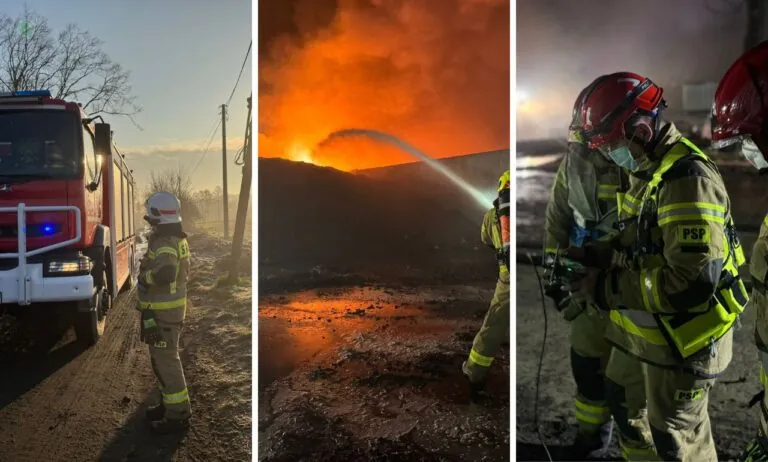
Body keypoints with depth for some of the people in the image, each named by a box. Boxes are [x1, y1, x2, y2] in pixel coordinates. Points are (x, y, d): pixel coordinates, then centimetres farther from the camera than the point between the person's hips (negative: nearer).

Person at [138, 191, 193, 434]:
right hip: (171, 306, 10)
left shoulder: (164, 243, -22)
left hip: (162, 311, -10)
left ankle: (178, 414, 5)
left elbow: (165, 273, -41)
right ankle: (170, 403, 31)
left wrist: (144, 275, -23)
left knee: (166, 361, -3)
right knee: (162, 358, 20)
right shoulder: (176, 238, 10)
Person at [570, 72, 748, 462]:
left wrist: (606, 289, -26)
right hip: (655, 331, 9)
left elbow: (692, 282, -33)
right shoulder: (649, 172, 6)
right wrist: (597, 255, -1)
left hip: (682, 340, -9)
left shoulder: (687, 179, -26)